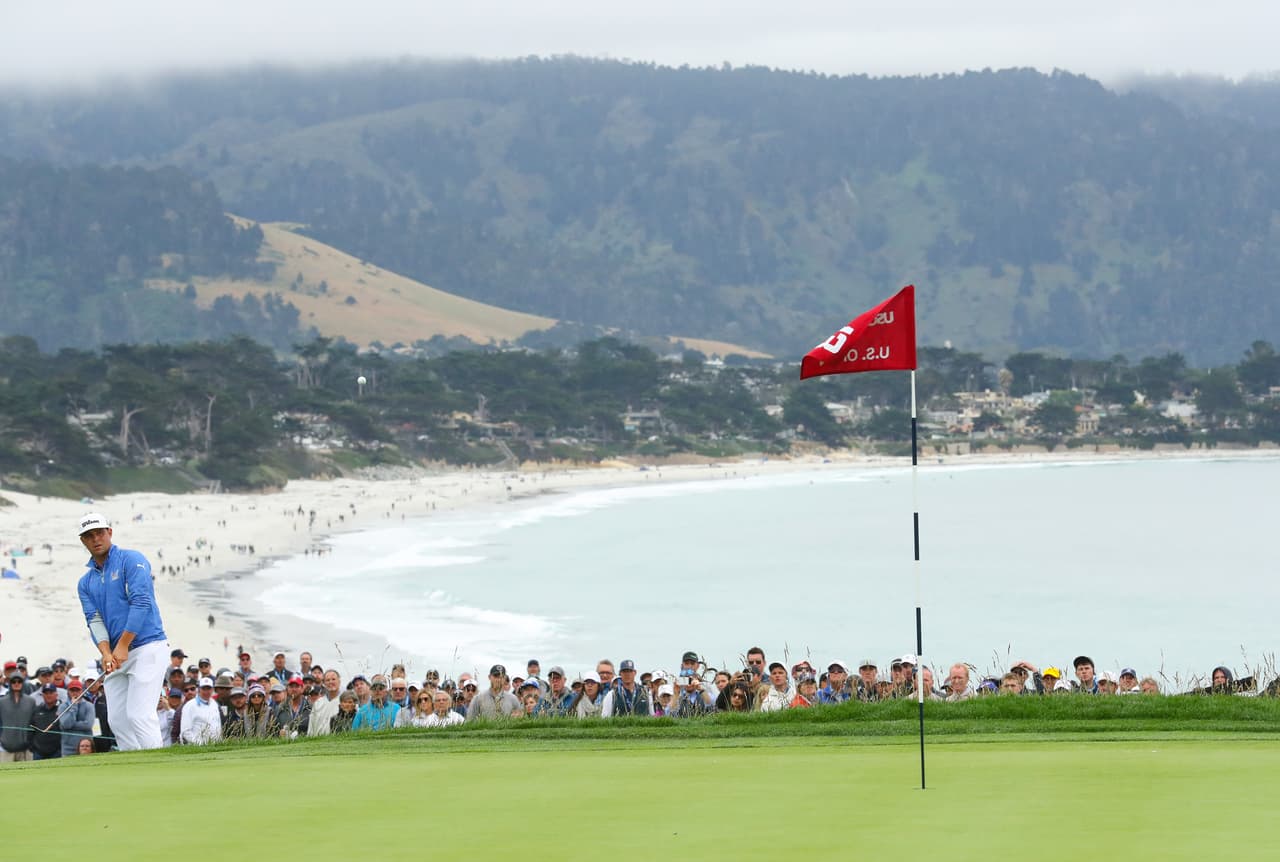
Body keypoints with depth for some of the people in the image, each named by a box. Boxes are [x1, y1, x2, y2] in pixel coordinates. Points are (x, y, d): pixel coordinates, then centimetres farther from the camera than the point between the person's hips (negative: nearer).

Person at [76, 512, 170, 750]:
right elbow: (94, 620, 4)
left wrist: (122, 646, -16)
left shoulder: (131, 560, -3)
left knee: (139, 714, -17)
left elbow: (141, 603, -13)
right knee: (118, 721, 3)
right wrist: (106, 653, -15)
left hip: (147, 648, -7)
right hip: (116, 654, 7)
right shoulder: (86, 582, 15)